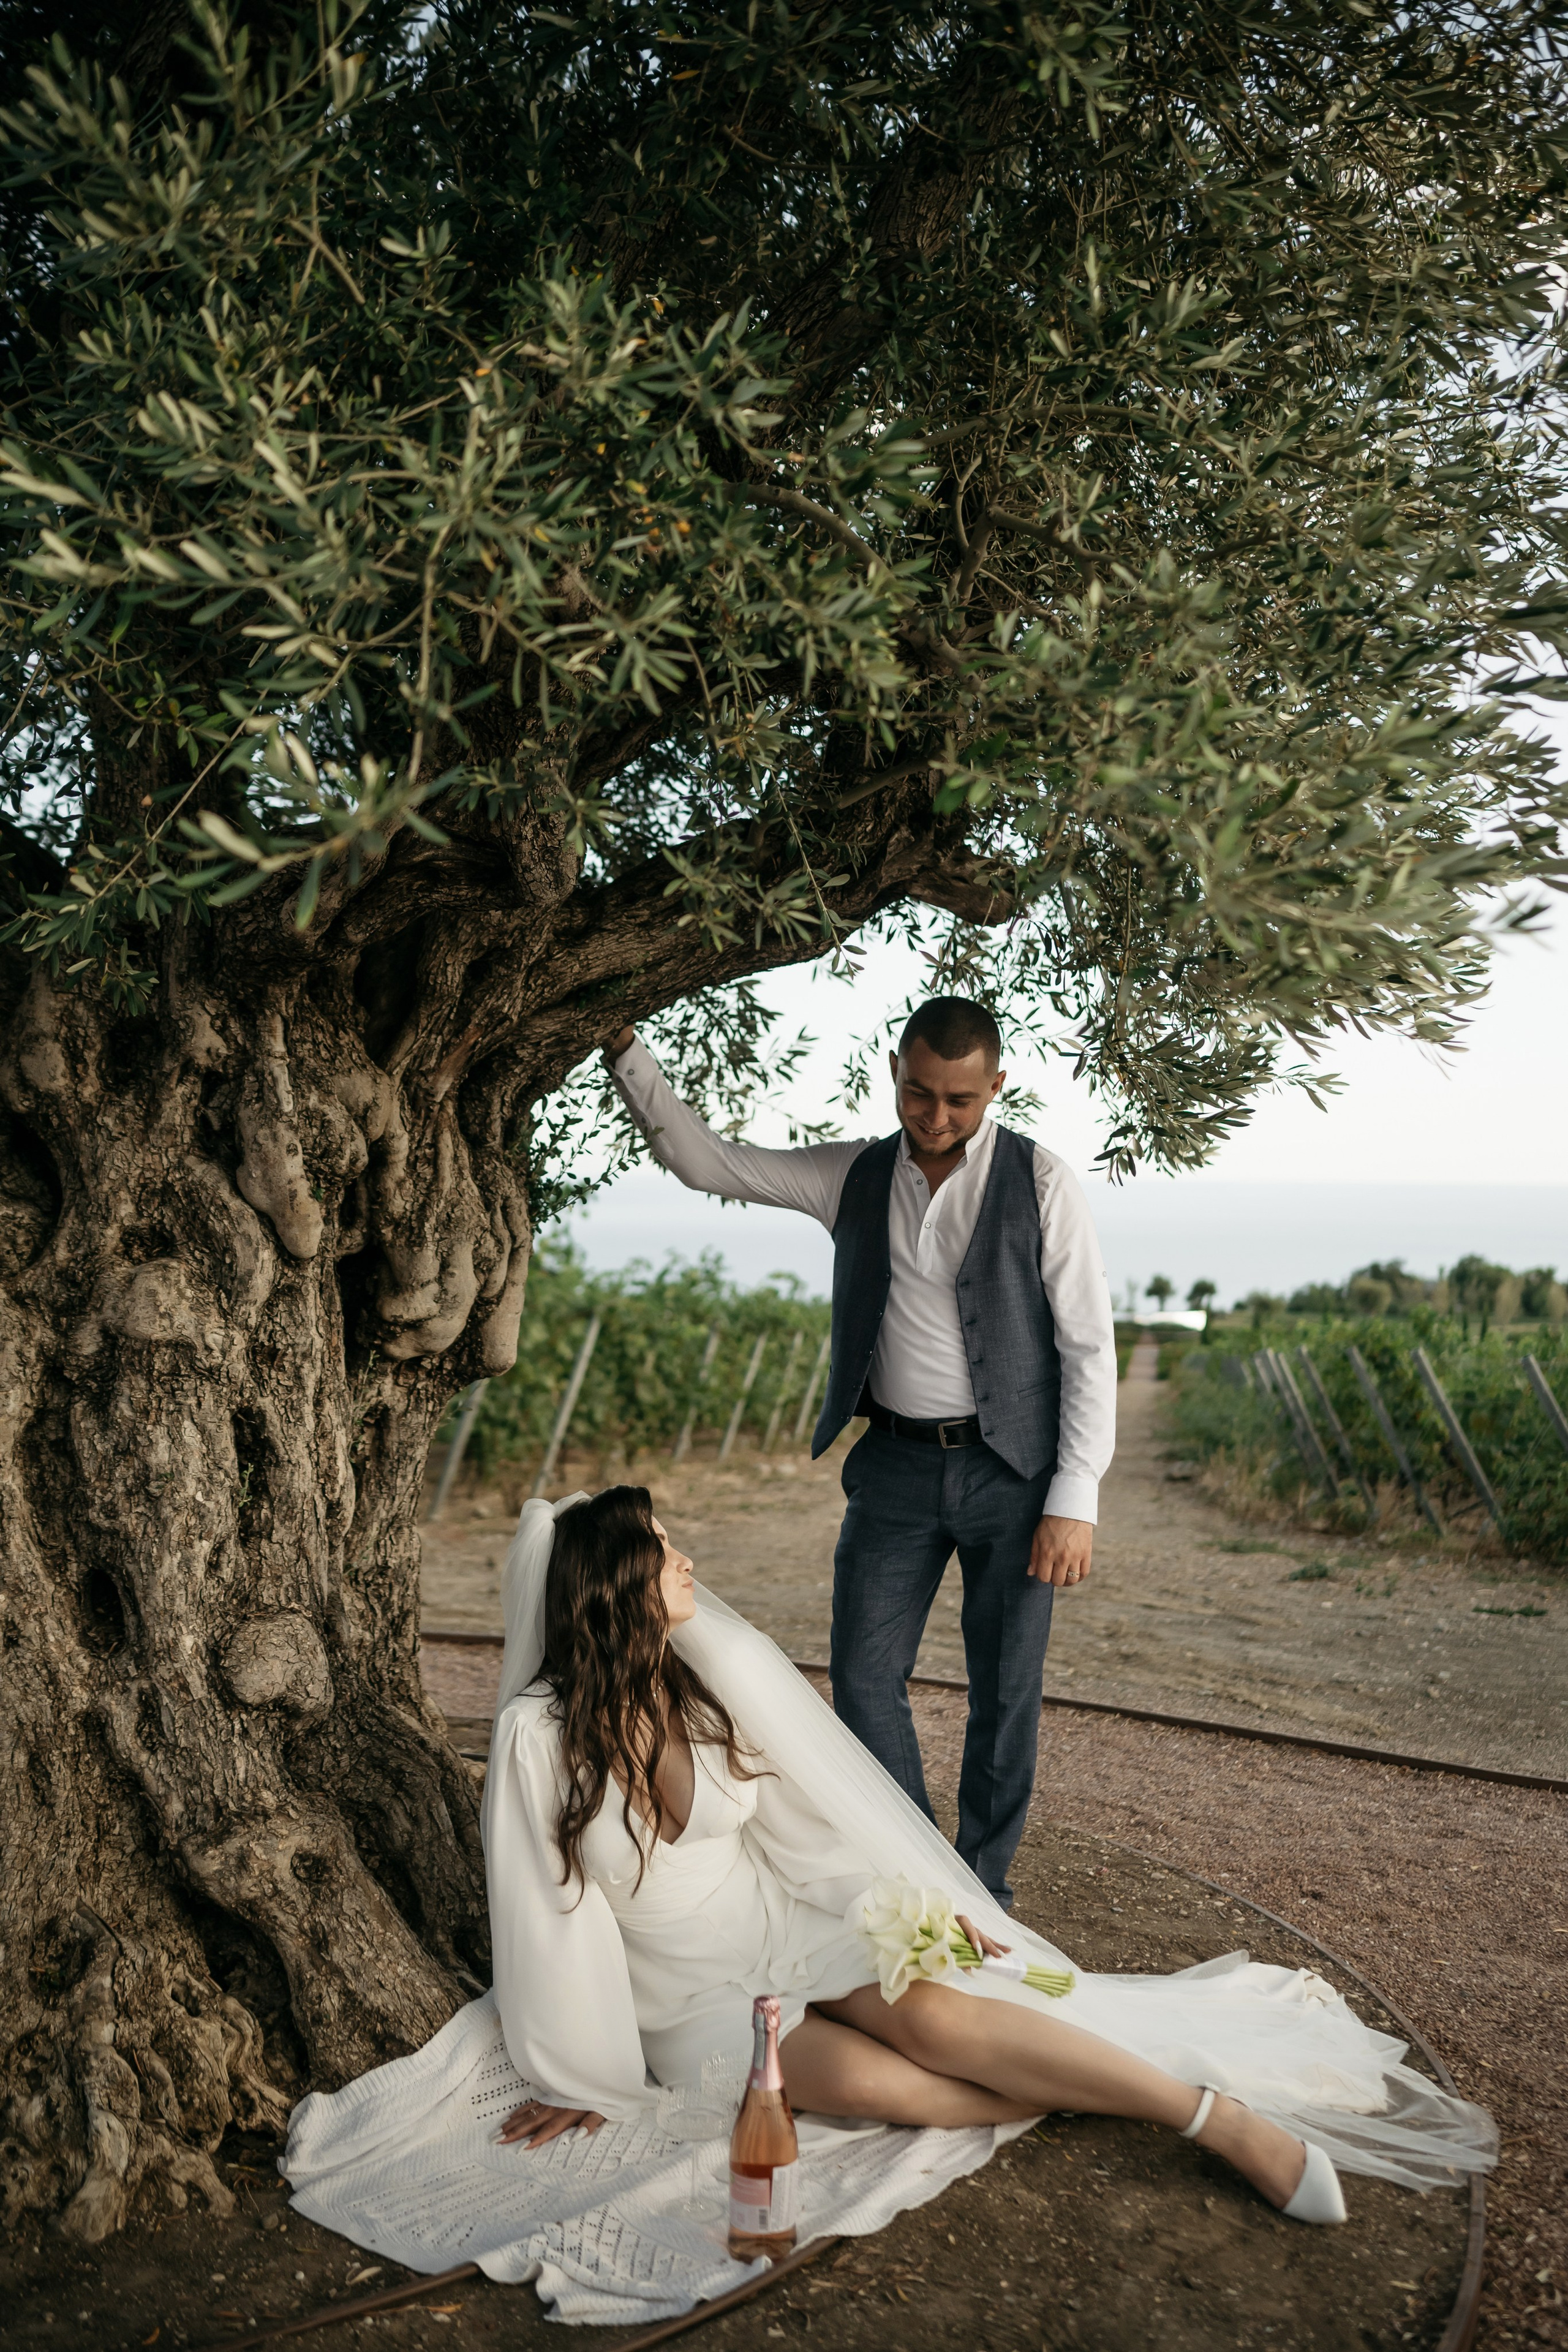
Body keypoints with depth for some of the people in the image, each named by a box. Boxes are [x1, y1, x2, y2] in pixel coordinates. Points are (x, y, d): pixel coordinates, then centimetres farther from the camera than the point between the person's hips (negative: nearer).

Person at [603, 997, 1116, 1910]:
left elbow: (1089, 1348, -7)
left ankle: (983, 1892, 27)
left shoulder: (1044, 1183, -8)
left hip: (1014, 1469, -3)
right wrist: (623, 1045, -7)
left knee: (1006, 1694, 7)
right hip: (897, 1465, 3)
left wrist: (1075, 1499, -12)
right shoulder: (855, 1176, 2)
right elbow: (702, 1159, 3)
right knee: (864, 1679, 4)